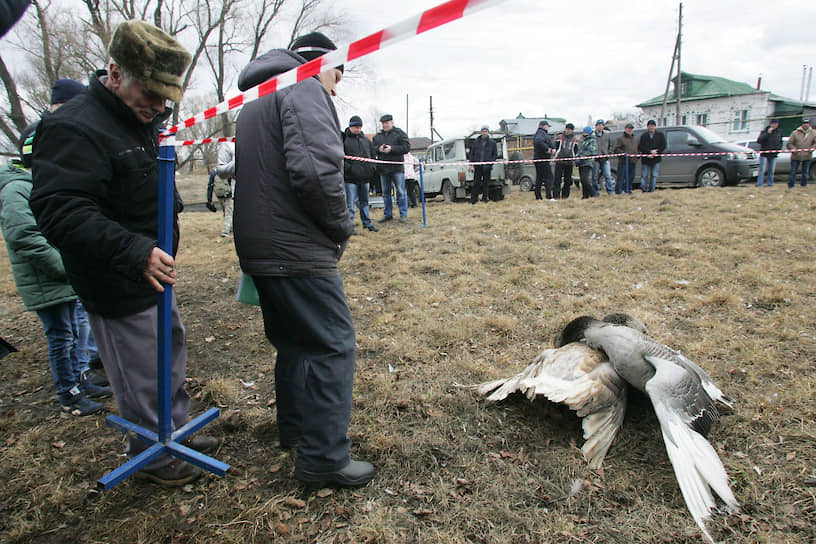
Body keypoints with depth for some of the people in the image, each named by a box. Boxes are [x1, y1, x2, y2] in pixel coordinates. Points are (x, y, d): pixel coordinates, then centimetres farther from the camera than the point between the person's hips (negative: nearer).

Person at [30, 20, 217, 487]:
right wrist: (134, 251, -38)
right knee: (142, 379, 5)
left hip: (153, 275, 10)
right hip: (118, 290, -10)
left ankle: (177, 431, 42)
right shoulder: (74, 129, -21)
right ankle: (154, 457, 27)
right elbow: (60, 212, -31)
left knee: (171, 354, 22)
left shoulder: (140, 120, 11)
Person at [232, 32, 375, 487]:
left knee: (294, 341, 20)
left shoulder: (254, 102, 23)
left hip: (259, 247, 10)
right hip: (297, 249, -10)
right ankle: (324, 457, 3)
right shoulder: (304, 89, -8)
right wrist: (341, 227, -10)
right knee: (334, 345, -3)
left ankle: (295, 427, 34)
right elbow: (316, 169, -25)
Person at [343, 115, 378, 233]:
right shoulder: (344, 139, -4)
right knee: (350, 202, -3)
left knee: (364, 201, 15)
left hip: (365, 177, 6)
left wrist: (371, 167, 11)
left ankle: (367, 223, 25)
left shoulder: (366, 140, 15)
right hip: (350, 178, -6)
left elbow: (372, 155, 25)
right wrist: (348, 168, -16)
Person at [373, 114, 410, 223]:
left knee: (400, 192, -3)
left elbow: (407, 147, -8)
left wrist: (392, 149, -17)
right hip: (383, 169, 5)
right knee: (386, 193, 10)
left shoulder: (399, 133, 1)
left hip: (397, 168, -5)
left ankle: (403, 214, 3)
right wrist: (378, 149, -11)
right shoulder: (377, 136, 14)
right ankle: (387, 214, 18)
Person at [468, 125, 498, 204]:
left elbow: (495, 154, 9)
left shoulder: (492, 143, 6)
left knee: (486, 183, 4)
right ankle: (473, 199, 4)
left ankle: (485, 198, 14)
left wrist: (490, 163, -5)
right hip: (477, 166, 1)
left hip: (486, 166, 0)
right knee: (476, 183, 0)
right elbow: (472, 153, 11)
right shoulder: (476, 142, 9)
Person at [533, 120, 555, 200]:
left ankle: (538, 196, 16)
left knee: (539, 178, 12)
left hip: (538, 159, 11)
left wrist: (553, 148, 4)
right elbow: (538, 141, -34)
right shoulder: (541, 133, -13)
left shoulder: (544, 133, 21)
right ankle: (549, 196, -13)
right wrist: (547, 149, -26)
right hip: (542, 160, -11)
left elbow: (550, 142, 24)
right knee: (548, 176, -9)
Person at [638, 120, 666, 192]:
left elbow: (663, 146, 1)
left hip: (656, 159, 1)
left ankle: (651, 190, 8)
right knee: (644, 176, 1)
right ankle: (644, 190, 7)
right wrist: (650, 151, -15)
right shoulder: (643, 136, 4)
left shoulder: (660, 135, 6)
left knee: (654, 176, 2)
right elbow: (640, 147, -5)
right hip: (645, 159, -1)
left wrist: (656, 152, -13)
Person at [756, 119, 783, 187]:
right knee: (762, 170, -7)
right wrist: (768, 133, -20)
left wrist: (779, 148, 7)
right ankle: (759, 184, -7)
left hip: (774, 154, 4)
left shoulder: (779, 132, 11)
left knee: (771, 171, 8)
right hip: (764, 153, -4)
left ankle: (770, 184, 15)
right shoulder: (765, 131, -3)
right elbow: (759, 140, -16)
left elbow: (780, 141, 25)